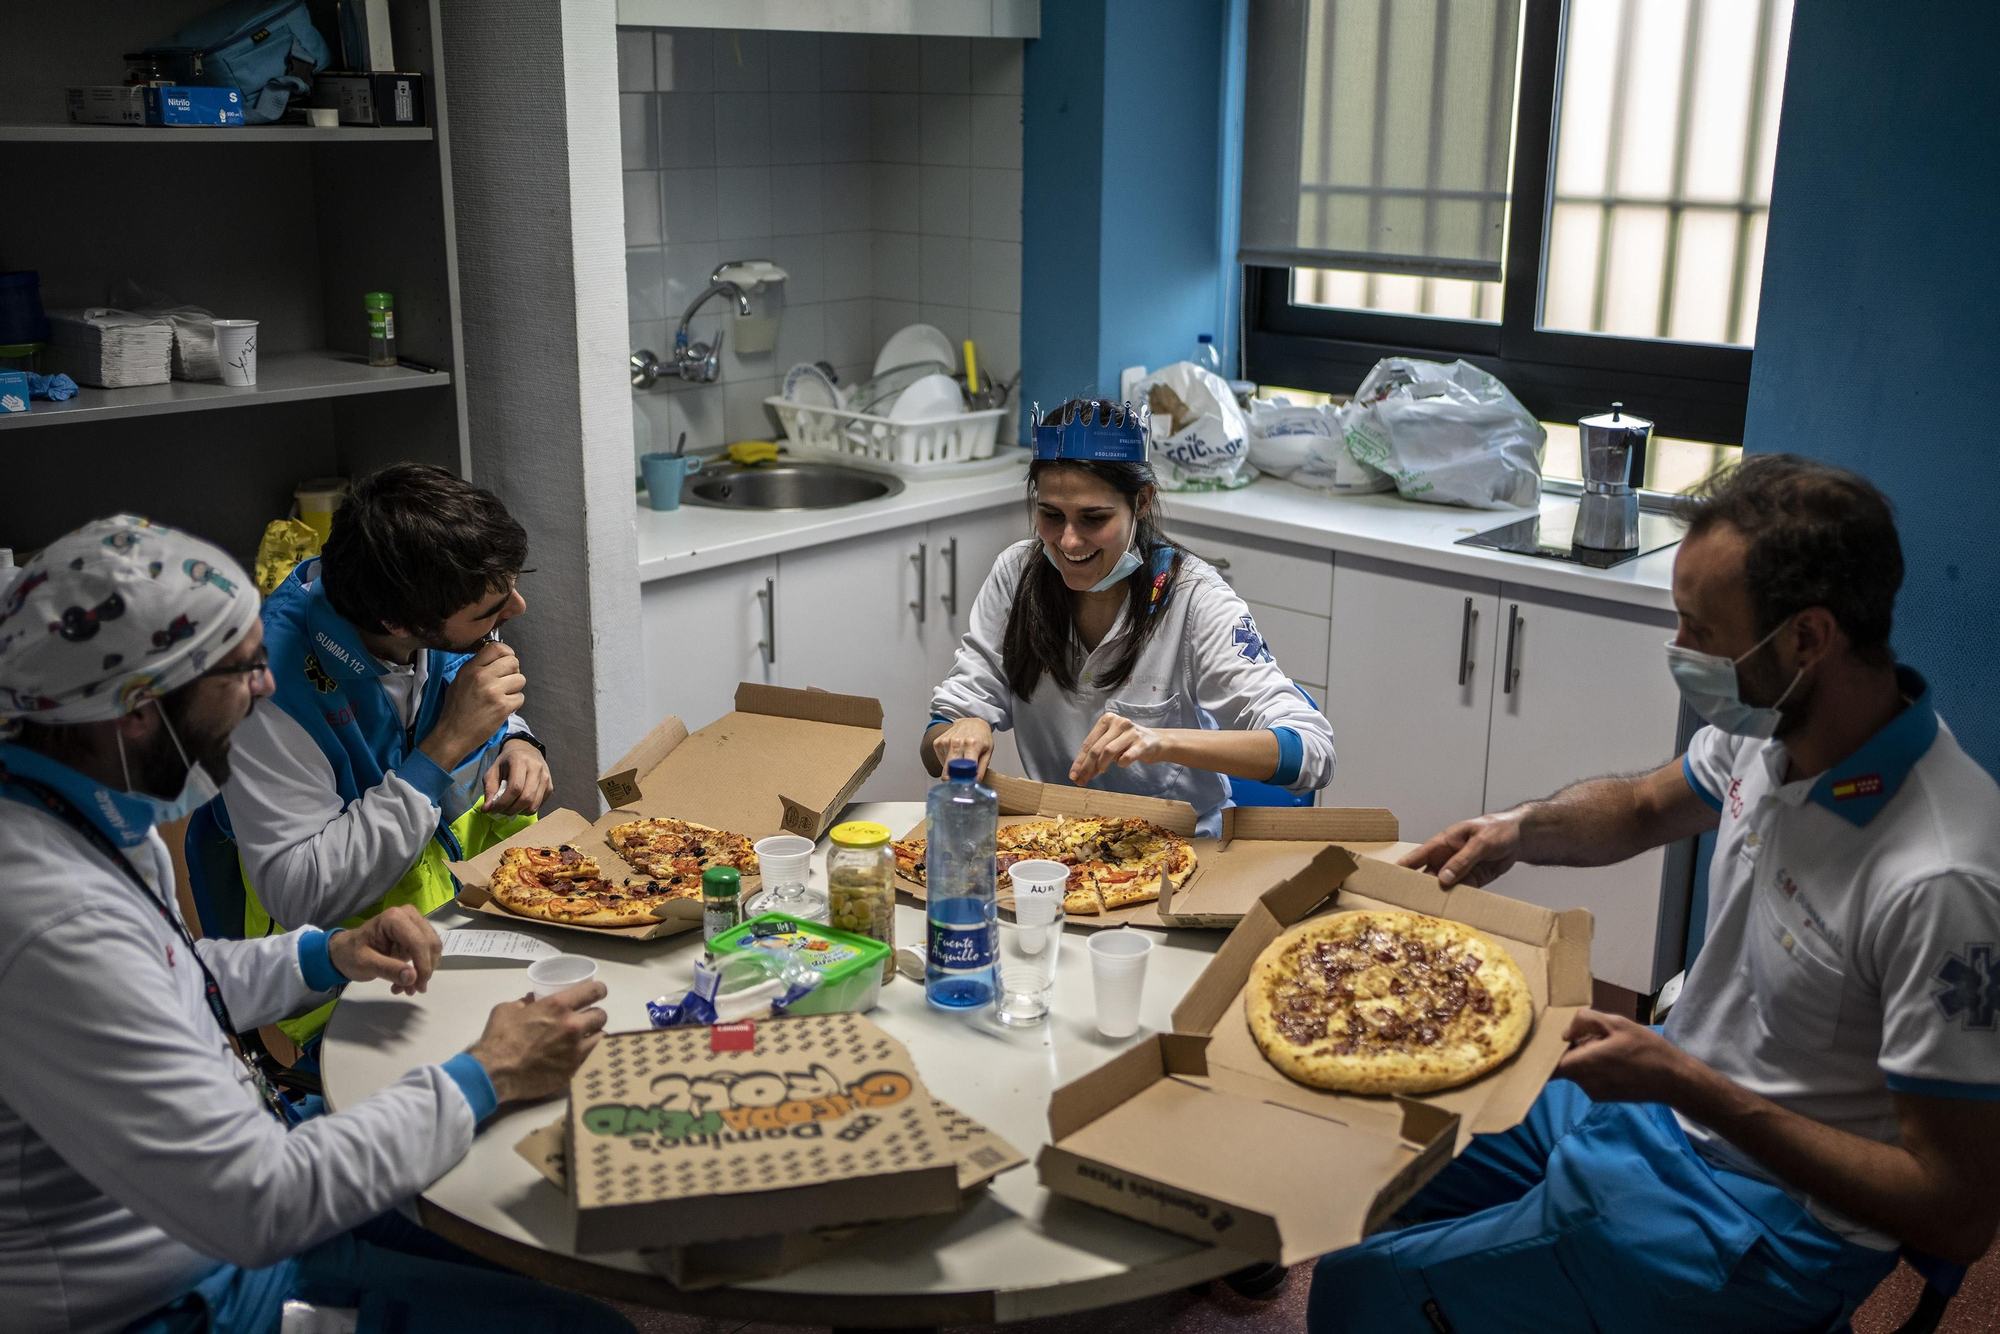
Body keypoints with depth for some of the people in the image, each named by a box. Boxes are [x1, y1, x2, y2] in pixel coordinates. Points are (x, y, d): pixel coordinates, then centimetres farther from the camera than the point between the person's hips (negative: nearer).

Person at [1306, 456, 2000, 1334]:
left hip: (1769, 1220, -8)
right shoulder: (1778, 721, -7)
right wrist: (1520, 829, -5)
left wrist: (1685, 1084, -27)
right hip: (1658, 1097, 8)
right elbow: (1643, 807, 16)